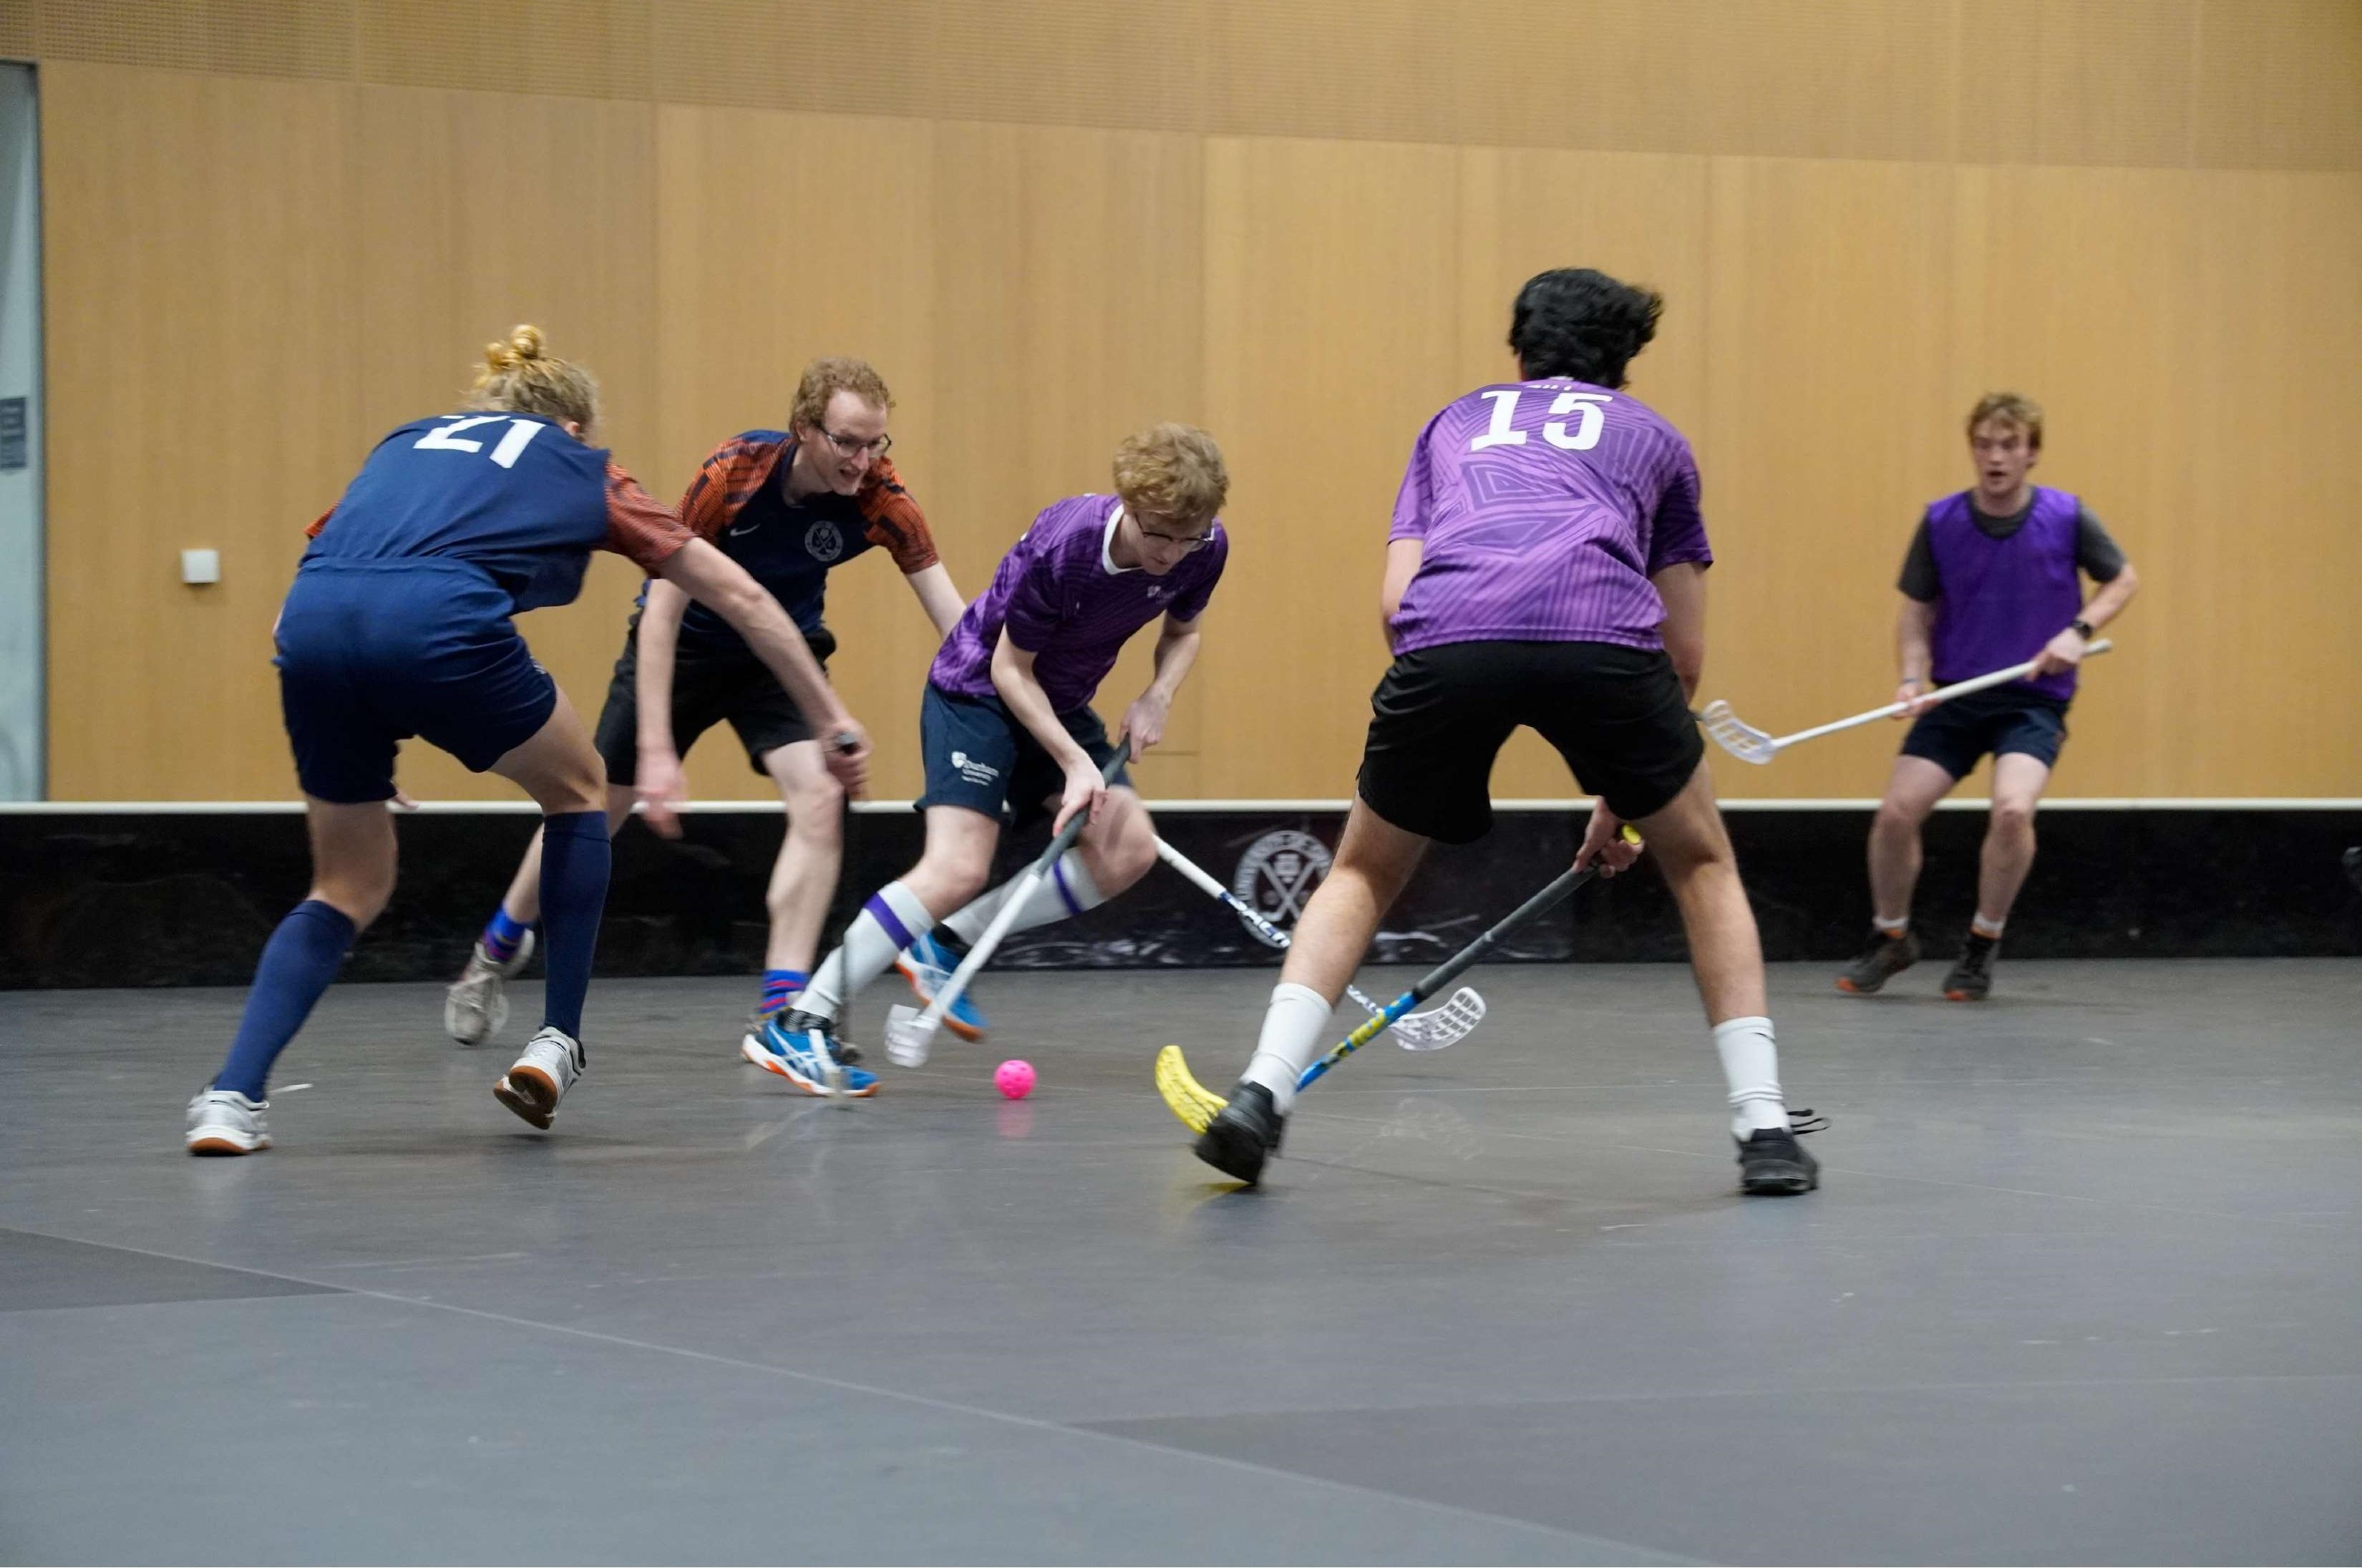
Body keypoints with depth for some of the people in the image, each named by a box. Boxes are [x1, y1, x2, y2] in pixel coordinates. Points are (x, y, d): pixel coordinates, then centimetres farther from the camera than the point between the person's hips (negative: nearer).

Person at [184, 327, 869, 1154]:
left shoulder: (407, 442, 36)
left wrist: (355, 741, 36)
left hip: (312, 622, 4)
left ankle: (233, 1095, 5)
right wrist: (833, 721, 40)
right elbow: (742, 598, 32)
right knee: (577, 791, 27)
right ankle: (558, 1040, 23)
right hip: (440, 621, -4)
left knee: (348, 888, 22)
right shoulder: (581, 469, 29)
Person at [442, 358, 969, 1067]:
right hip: (685, 644, -2)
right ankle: (498, 951, 38)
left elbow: (956, 622, -26)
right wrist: (656, 751, -32)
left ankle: (779, 1012, -20)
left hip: (781, 655, 2)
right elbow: (661, 610, -27)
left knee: (820, 798, -23)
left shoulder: (880, 498, -25)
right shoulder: (733, 472, -31)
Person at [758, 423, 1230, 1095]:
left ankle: (949, 944, 3)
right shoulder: (1060, 548, -31)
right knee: (959, 870, -22)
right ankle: (802, 1024, -20)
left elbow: (1184, 631, 8)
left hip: (1059, 703, 7)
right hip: (977, 689, -7)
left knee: (1128, 851, -9)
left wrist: (1158, 695, -12)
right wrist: (1074, 762, -25)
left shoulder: (1204, 550, -14)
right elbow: (1011, 668, -20)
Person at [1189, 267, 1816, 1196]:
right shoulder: (1653, 438, 33)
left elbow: (1397, 600, 20)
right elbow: (1685, 653, 29)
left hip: (1446, 634, 1)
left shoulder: (1456, 424, 35)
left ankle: (1262, 1092, 6)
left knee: (1364, 873, 23)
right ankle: (1763, 1126, 14)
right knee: (1701, 864, 23)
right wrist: (1623, 793, 38)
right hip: (1602, 630, -1)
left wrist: (1457, 725, 30)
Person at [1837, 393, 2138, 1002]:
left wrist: (2078, 631, -11)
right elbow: (1916, 612, 6)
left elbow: (2123, 580, 6)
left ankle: (1983, 944, -3)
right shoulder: (1941, 523, -3)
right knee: (1896, 811, -9)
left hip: (2034, 700, -2)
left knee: (2013, 809, -26)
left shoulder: (2066, 518, -7)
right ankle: (1890, 938, 18)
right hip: (1956, 696, 2)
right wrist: (1913, 678, -12)